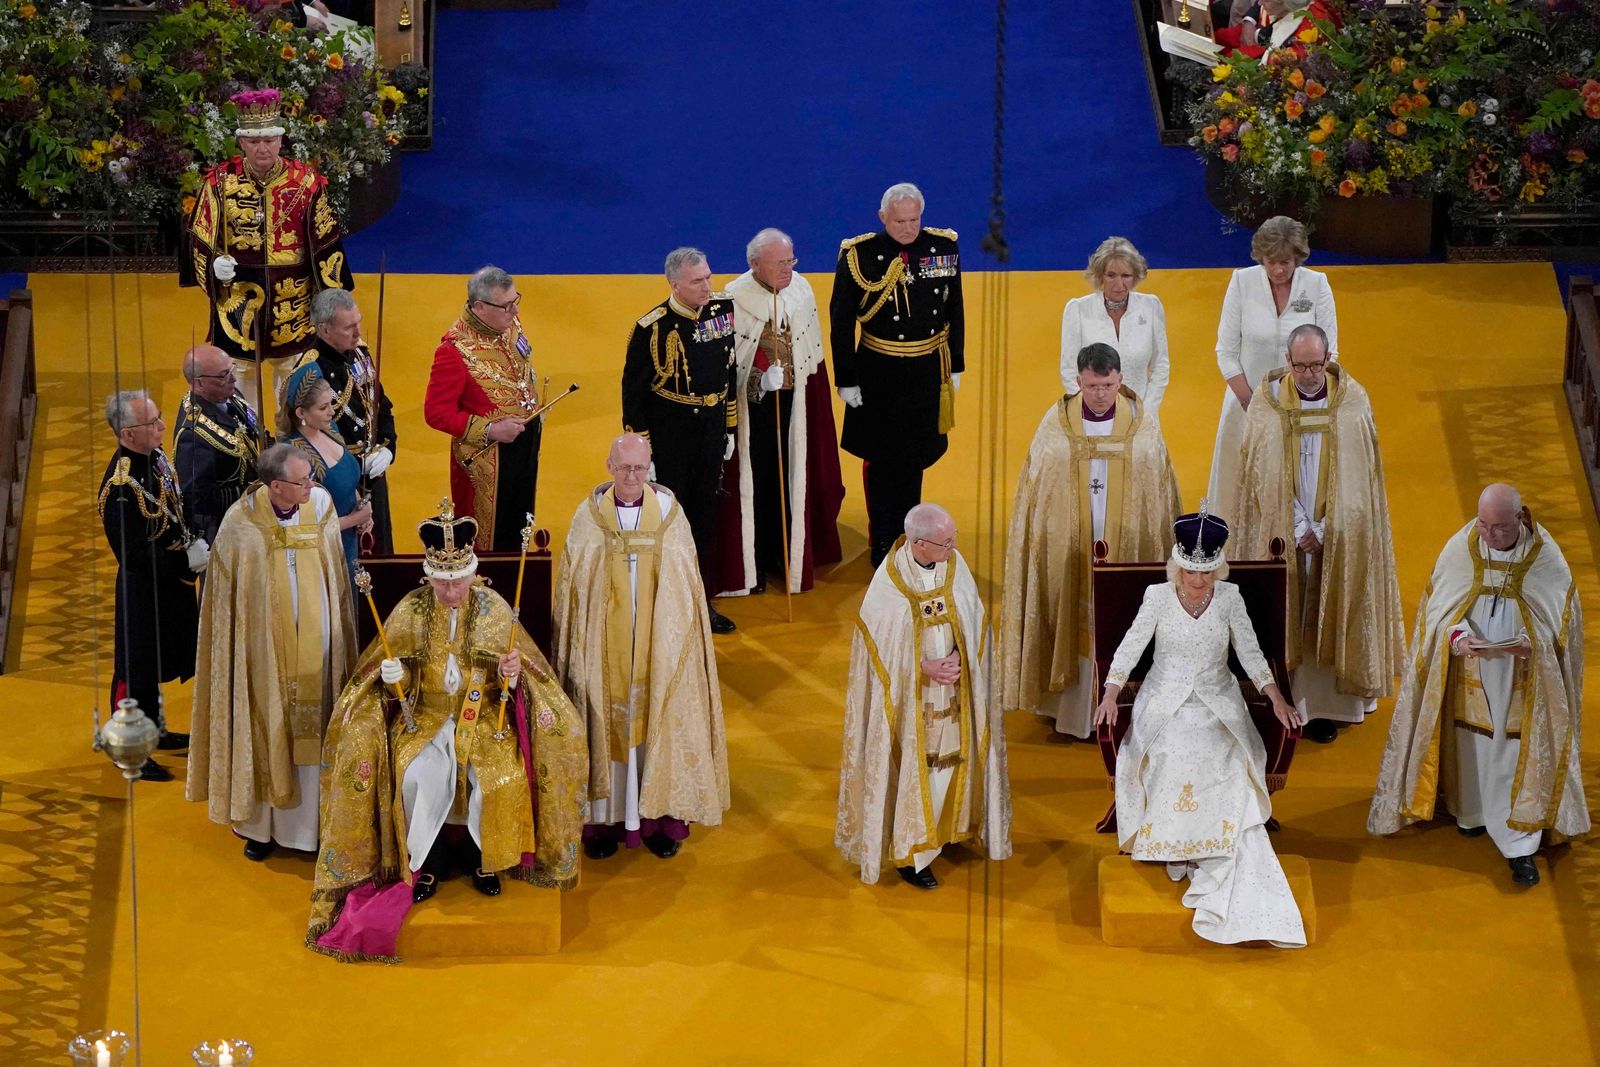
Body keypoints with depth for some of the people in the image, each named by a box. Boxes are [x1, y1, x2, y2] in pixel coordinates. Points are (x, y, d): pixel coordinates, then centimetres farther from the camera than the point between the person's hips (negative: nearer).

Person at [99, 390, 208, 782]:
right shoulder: (119, 488, -30)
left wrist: (197, 544, 0)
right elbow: (133, 555, -27)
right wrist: (188, 560, -24)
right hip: (143, 592, -9)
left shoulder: (155, 455, -3)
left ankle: (154, 729, 43)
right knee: (137, 668, 7)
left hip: (172, 581, 9)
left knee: (160, 659, 24)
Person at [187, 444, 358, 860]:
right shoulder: (241, 522, -16)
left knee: (311, 733, 11)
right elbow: (226, 597, -6)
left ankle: (310, 822, 23)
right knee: (266, 731, 9)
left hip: (315, 650, 2)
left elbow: (334, 577, 4)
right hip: (264, 651, -2)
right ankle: (262, 824, 23)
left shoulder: (321, 505, -7)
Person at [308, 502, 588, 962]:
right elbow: (402, 680, 3)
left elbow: (513, 681, 1)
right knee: (420, 775, -30)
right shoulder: (411, 610, -3)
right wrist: (395, 677, -20)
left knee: (503, 776, -28)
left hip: (485, 714, 0)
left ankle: (483, 858, -3)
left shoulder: (493, 608, -3)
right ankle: (425, 862, -7)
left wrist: (511, 675, -22)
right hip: (427, 715, 0)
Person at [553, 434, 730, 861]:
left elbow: (687, 583, 4)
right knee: (607, 723, 4)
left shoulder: (668, 512, -2)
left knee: (658, 722, 5)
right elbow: (572, 585, 2)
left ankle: (659, 817, 15)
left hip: (659, 645, 1)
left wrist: (682, 641, 2)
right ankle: (603, 819, 13)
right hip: (604, 646, 0)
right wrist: (577, 645, -1)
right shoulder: (590, 515, -3)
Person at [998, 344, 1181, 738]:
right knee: (1075, 627, 4)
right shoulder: (1056, 424, -3)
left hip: (1129, 550, 0)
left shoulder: (1142, 423, -1)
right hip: (1068, 552, 0)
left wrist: (1162, 549, 2)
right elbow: (1033, 492, 2)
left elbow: (1162, 491, 4)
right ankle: (1071, 710, 15)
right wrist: (1042, 542, 0)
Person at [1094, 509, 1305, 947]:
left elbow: (1250, 653, 4)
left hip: (1217, 701, 1)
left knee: (1223, 764, -29)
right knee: (1173, 756, -33)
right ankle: (1175, 850, -21)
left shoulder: (1229, 598, 2)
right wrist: (1110, 695, -15)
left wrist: (1276, 699, -7)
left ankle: (1214, 871, -30)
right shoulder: (1158, 597, -1)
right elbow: (1131, 647, -3)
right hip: (1165, 702, -1)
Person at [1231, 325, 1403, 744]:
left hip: (1340, 534, 0)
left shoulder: (1352, 402, -5)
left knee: (1330, 614, 4)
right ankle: (1288, 703, 9)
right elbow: (1268, 477, -6)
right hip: (1284, 534, 0)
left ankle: (1324, 706, 11)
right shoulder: (1267, 403, -6)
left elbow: (1357, 478, -2)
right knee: (1287, 616, 2)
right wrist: (1299, 529, -12)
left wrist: (1326, 530, -9)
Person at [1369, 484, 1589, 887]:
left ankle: (1521, 848, 6)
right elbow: (1438, 606, -3)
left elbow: (1563, 619, -5)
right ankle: (1473, 813, 39)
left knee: (1519, 756, 0)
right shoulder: (1459, 548, -8)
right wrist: (1457, 636, -23)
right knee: (1472, 746, 15)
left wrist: (1532, 642, -24)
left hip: (1522, 679, -2)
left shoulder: (1546, 558, -11)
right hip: (1470, 676, 2)